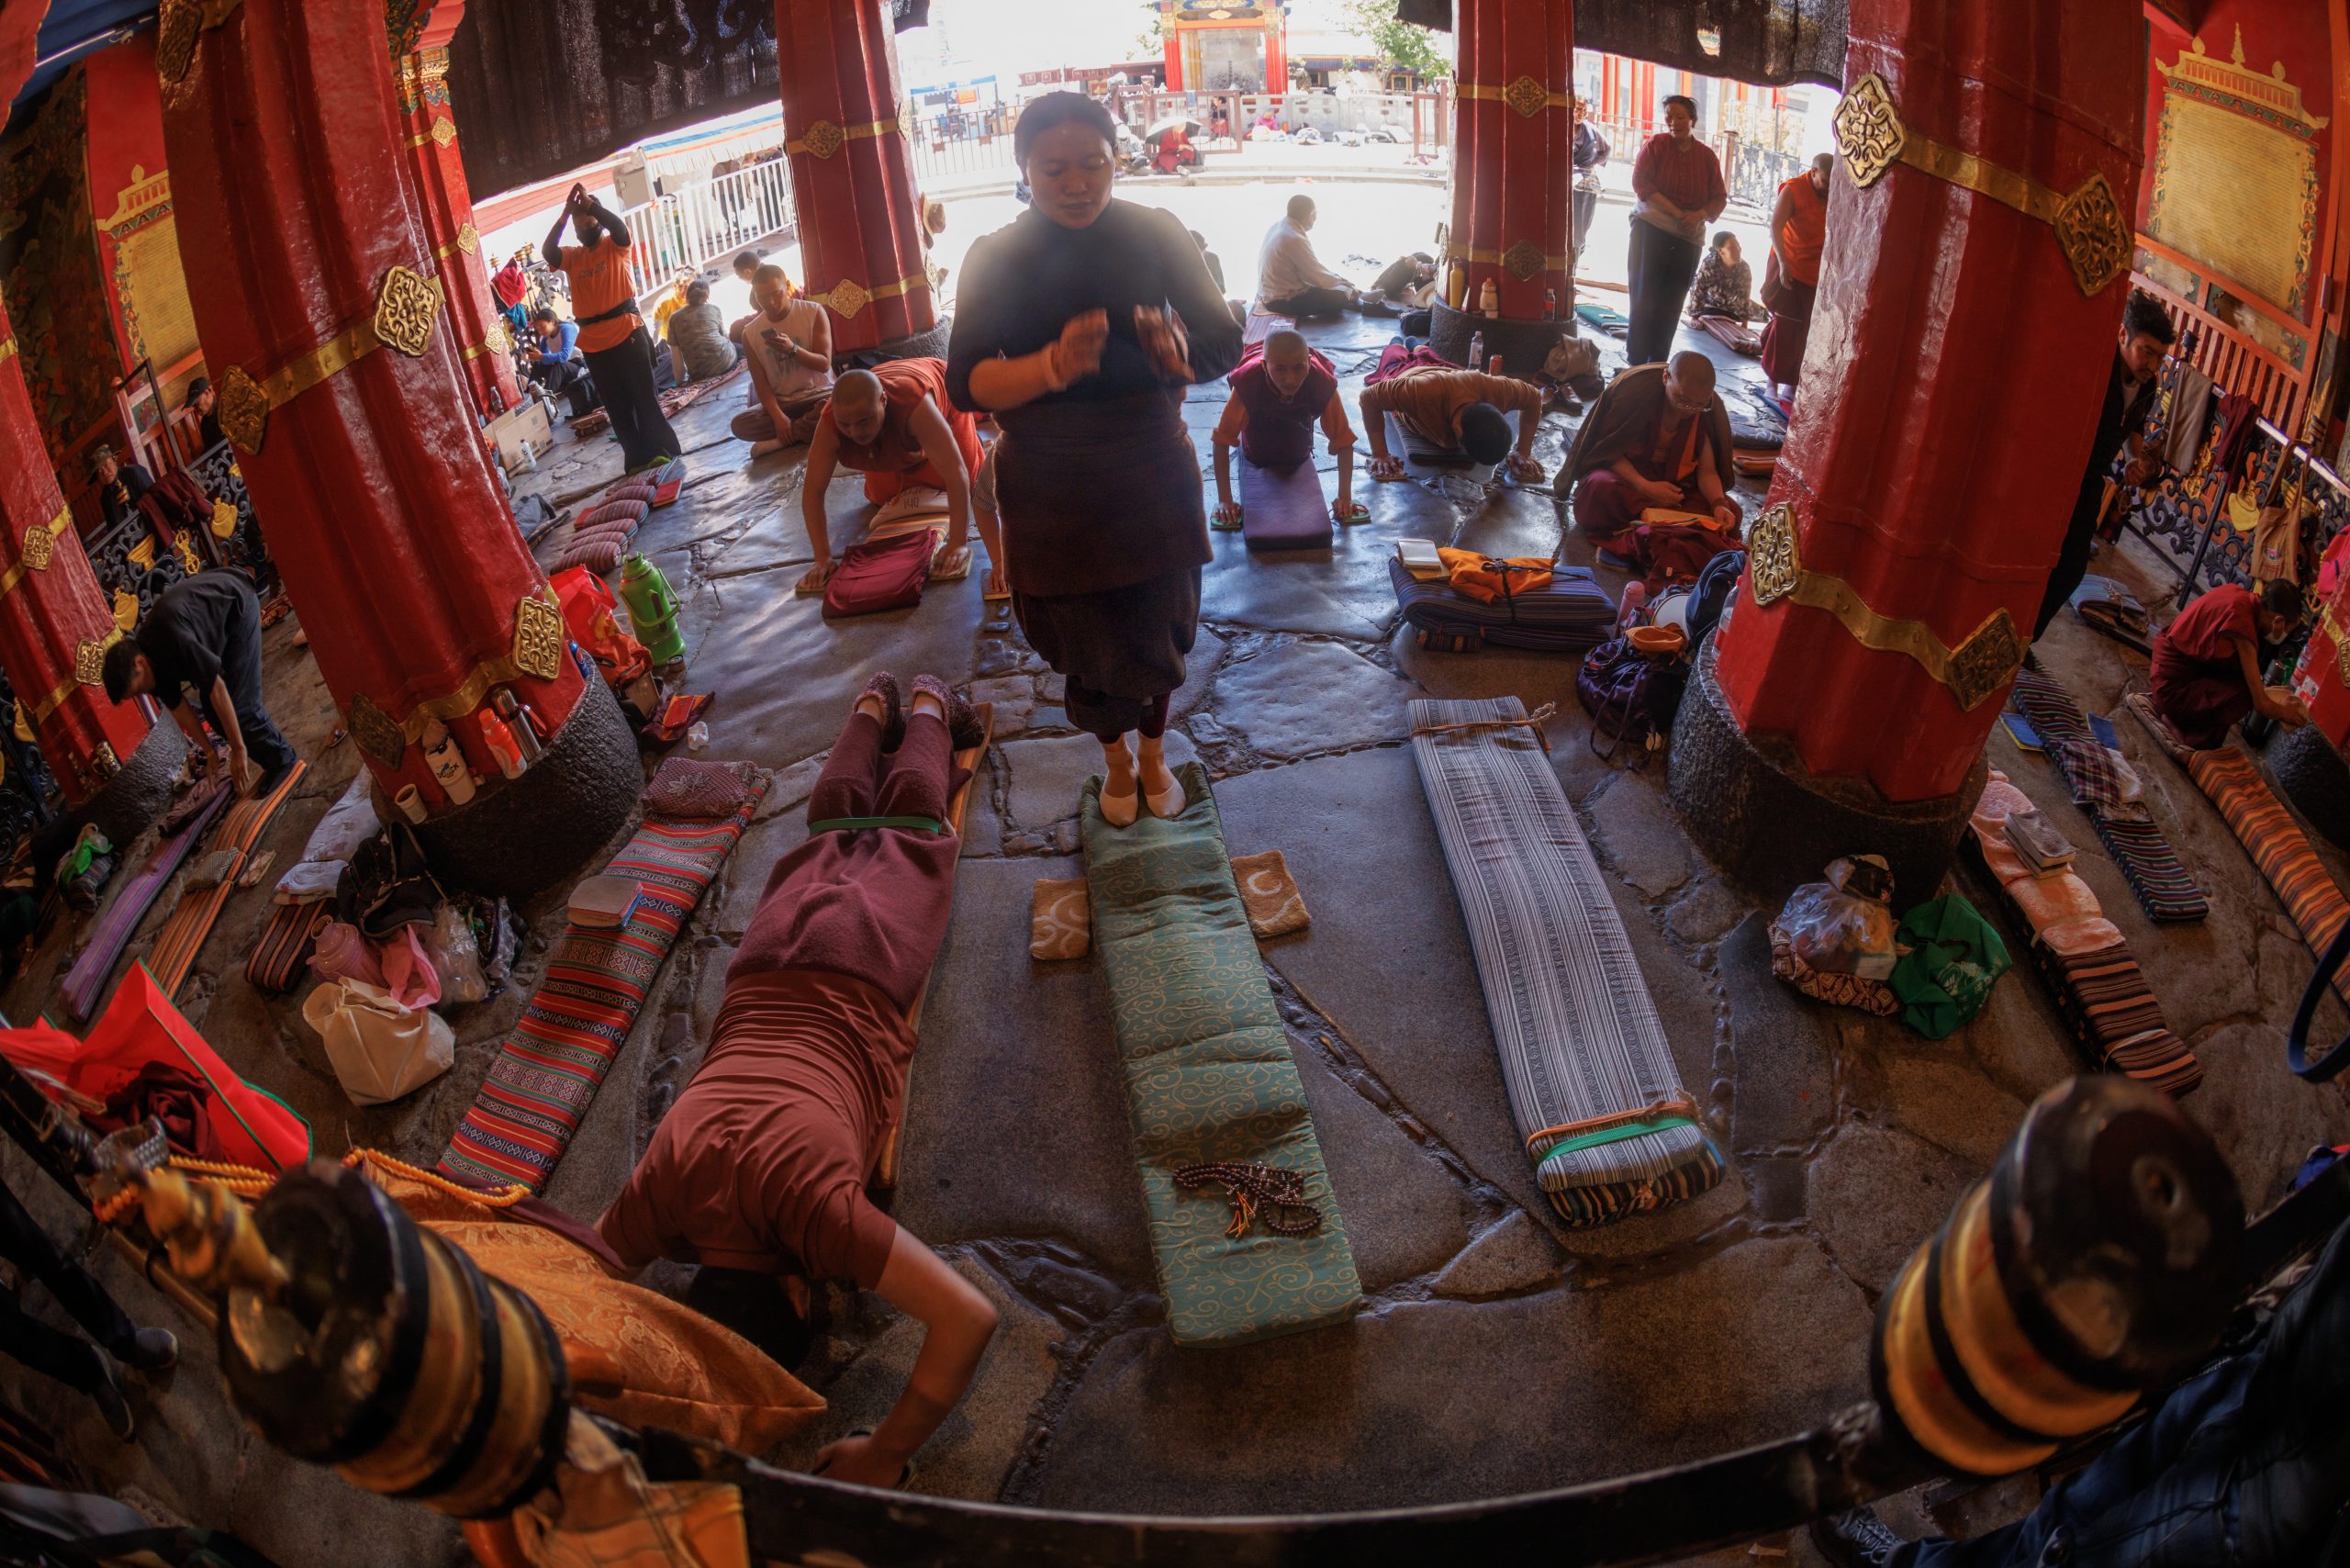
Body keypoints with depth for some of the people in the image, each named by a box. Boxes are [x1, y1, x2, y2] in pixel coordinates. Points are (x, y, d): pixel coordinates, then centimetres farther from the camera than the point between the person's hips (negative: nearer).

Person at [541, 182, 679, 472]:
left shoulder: (615, 246, 6)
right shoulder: (572, 256, 12)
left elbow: (619, 226, -15)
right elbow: (547, 252, -7)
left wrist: (590, 203, -16)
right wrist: (565, 214, -11)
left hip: (626, 331, -4)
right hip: (593, 341, 4)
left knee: (643, 393, -2)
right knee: (616, 403, 6)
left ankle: (661, 450, 1)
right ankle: (638, 457, 11)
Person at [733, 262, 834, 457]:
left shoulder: (814, 312, -6)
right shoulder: (750, 332, -1)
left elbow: (824, 364, -10)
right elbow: (761, 383, -4)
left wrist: (792, 349, -29)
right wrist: (778, 417, -22)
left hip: (818, 393, -2)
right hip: (781, 401, 2)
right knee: (740, 424, -26)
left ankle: (781, 439, -23)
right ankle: (809, 430, -17)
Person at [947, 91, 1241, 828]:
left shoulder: (1156, 234, -6)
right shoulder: (995, 260, -8)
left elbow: (1225, 341, -9)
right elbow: (964, 383, -17)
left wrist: (1180, 351, -33)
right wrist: (1051, 367, -36)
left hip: (1153, 476, 1)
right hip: (1051, 490, 0)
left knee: (1157, 629, 13)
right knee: (1086, 642, 11)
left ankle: (1152, 752, 41)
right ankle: (1116, 759, 40)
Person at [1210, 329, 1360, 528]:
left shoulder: (1323, 384, -39)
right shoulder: (1247, 382, -42)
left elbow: (1344, 441, -29)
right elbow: (1222, 440, -35)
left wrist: (1345, 496, -33)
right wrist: (1224, 500, -36)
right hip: (1255, 458, -1)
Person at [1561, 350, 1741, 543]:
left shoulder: (1711, 409, -10)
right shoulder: (1635, 388, -20)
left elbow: (1707, 471, -6)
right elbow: (1609, 450, -14)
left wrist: (1719, 504, -28)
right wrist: (1644, 486, -29)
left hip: (1676, 484, 3)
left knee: (1731, 512, -19)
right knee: (1601, 488, -38)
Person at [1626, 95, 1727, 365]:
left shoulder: (1707, 156, 7)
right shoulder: (1656, 145, -1)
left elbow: (1720, 197, 8)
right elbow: (1640, 182, -11)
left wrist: (1700, 215, -15)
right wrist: (1678, 213, -18)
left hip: (1688, 238, 3)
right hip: (1650, 228, -3)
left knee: (1671, 306, 4)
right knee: (1644, 299, -5)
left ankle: (1657, 364, 11)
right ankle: (1637, 363, 0)